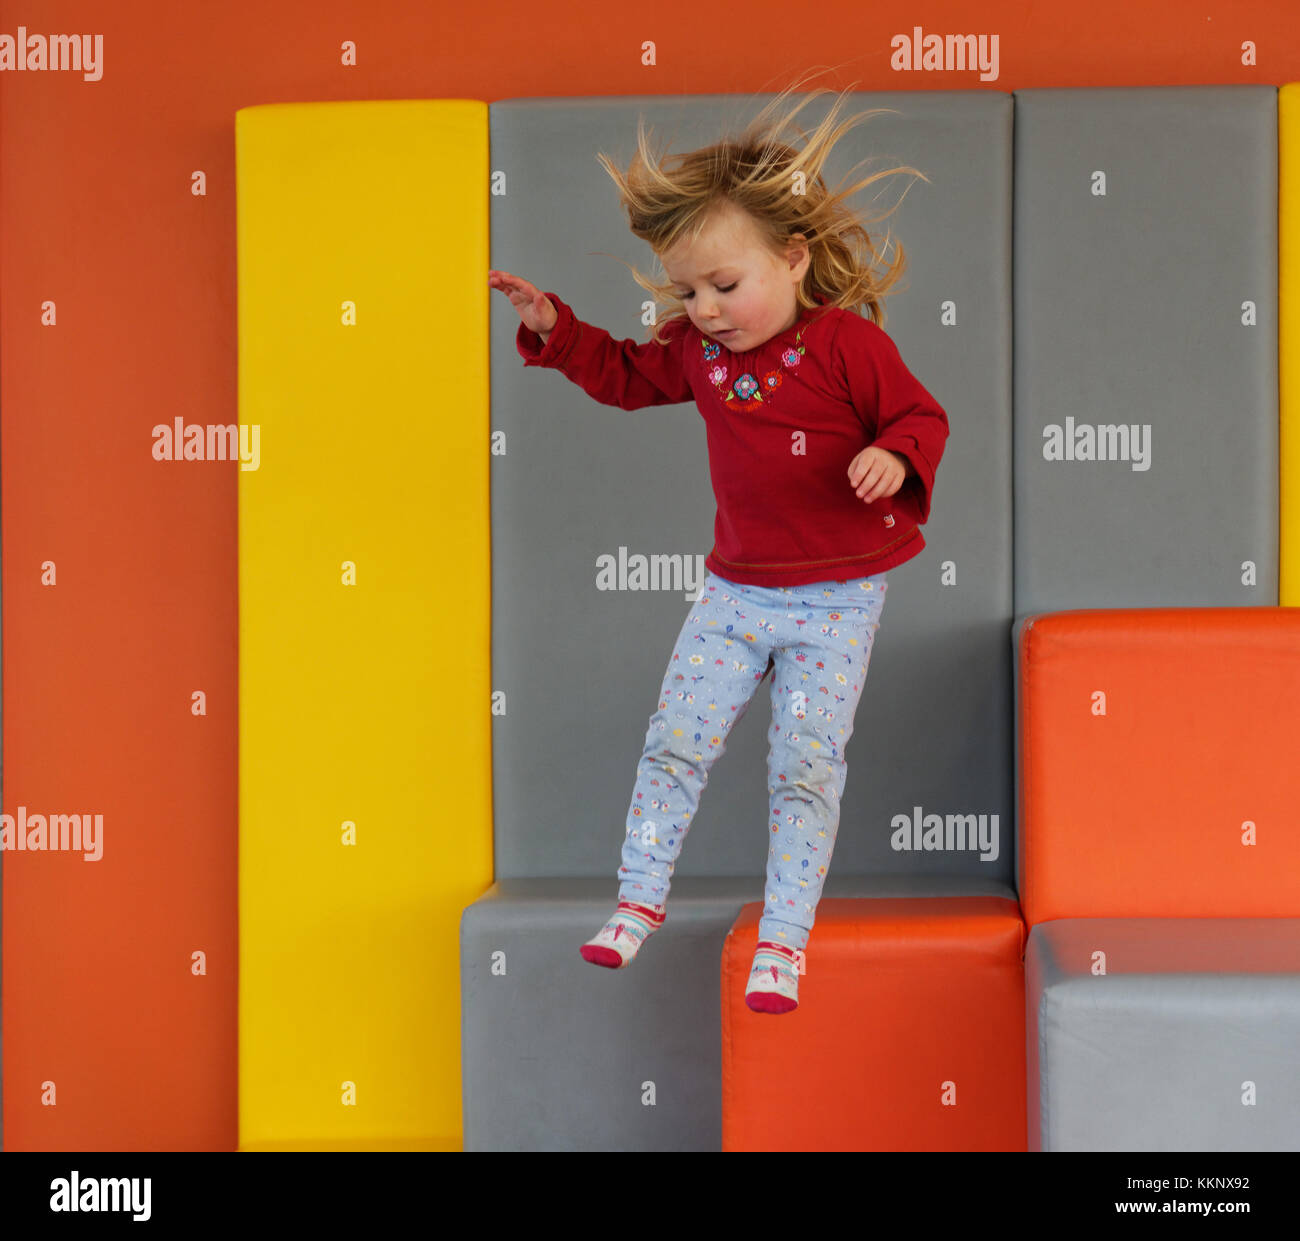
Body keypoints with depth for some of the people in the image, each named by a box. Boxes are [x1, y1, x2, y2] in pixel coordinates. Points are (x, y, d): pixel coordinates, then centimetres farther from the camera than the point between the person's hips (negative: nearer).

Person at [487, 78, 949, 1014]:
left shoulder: (847, 343, -15)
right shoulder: (693, 348, 0)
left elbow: (921, 416, -10)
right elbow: (624, 375, 16)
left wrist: (893, 458, -31)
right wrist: (553, 328, 5)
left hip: (837, 599, -5)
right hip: (736, 590, 5)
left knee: (807, 768, -1)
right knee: (676, 739, 4)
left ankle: (783, 942, 9)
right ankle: (641, 900, 20)